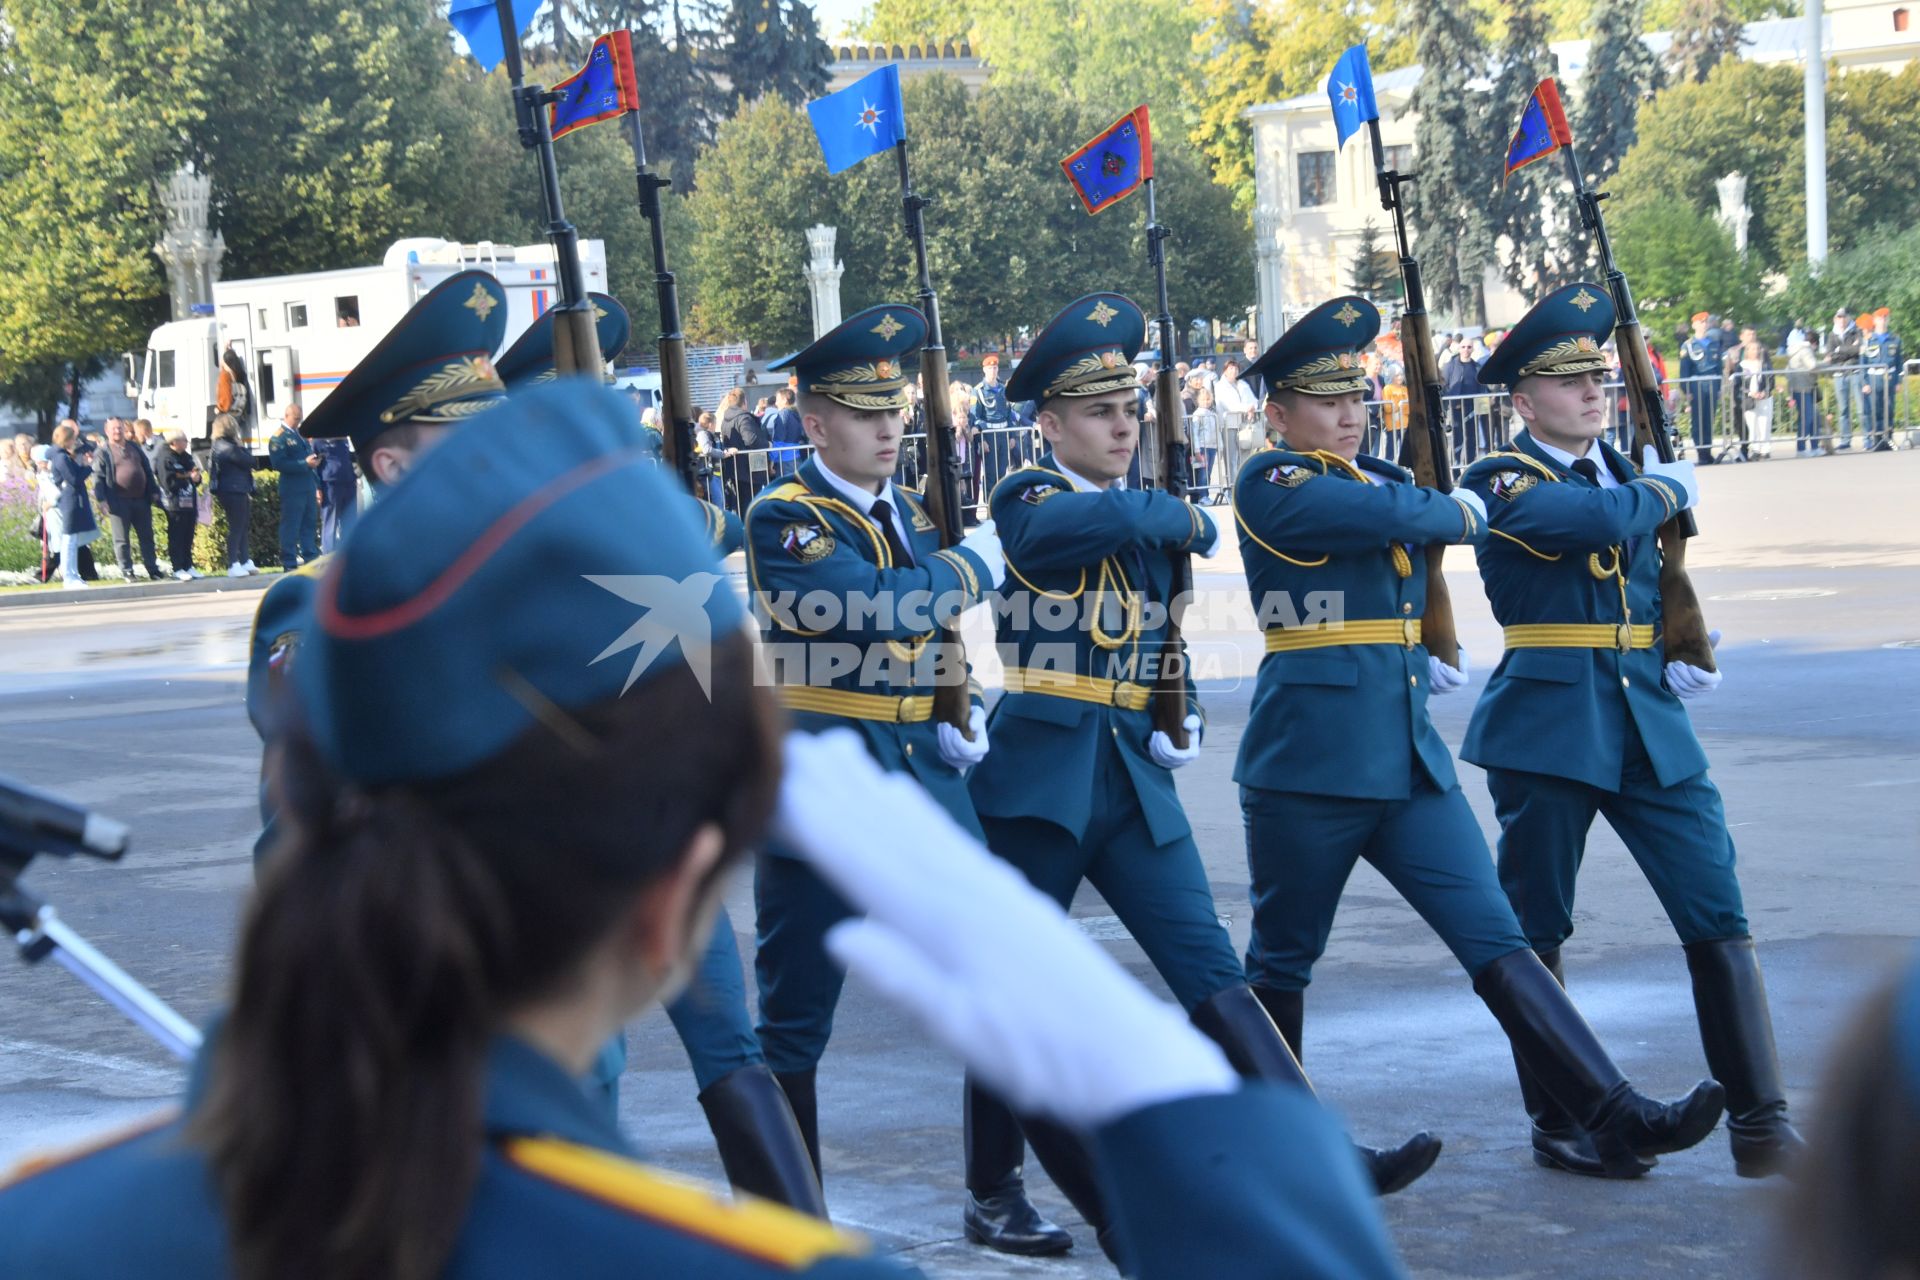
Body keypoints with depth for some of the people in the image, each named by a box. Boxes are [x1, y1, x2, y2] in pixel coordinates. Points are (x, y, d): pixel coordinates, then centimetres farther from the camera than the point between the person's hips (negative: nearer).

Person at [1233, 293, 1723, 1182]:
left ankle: (1613, 1118, -8)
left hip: (1408, 758, 7)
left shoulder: (1383, 479, 16)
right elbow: (1382, 517, -20)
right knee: (1283, 960, 7)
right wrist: (1459, 513, -2)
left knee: (1497, 941, -1)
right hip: (1307, 760, -6)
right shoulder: (1267, 483, -7)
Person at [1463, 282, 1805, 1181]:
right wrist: (1668, 489, -6)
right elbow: (1598, 519, -25)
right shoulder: (1503, 483, -6)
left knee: (1717, 912, -4)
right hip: (1548, 726, -5)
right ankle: (1559, 1117, 19)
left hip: (1650, 724, 5)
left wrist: (1682, 657, 7)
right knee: (1535, 928, 5)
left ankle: (1759, 1119, 0)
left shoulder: (1629, 473, 15)